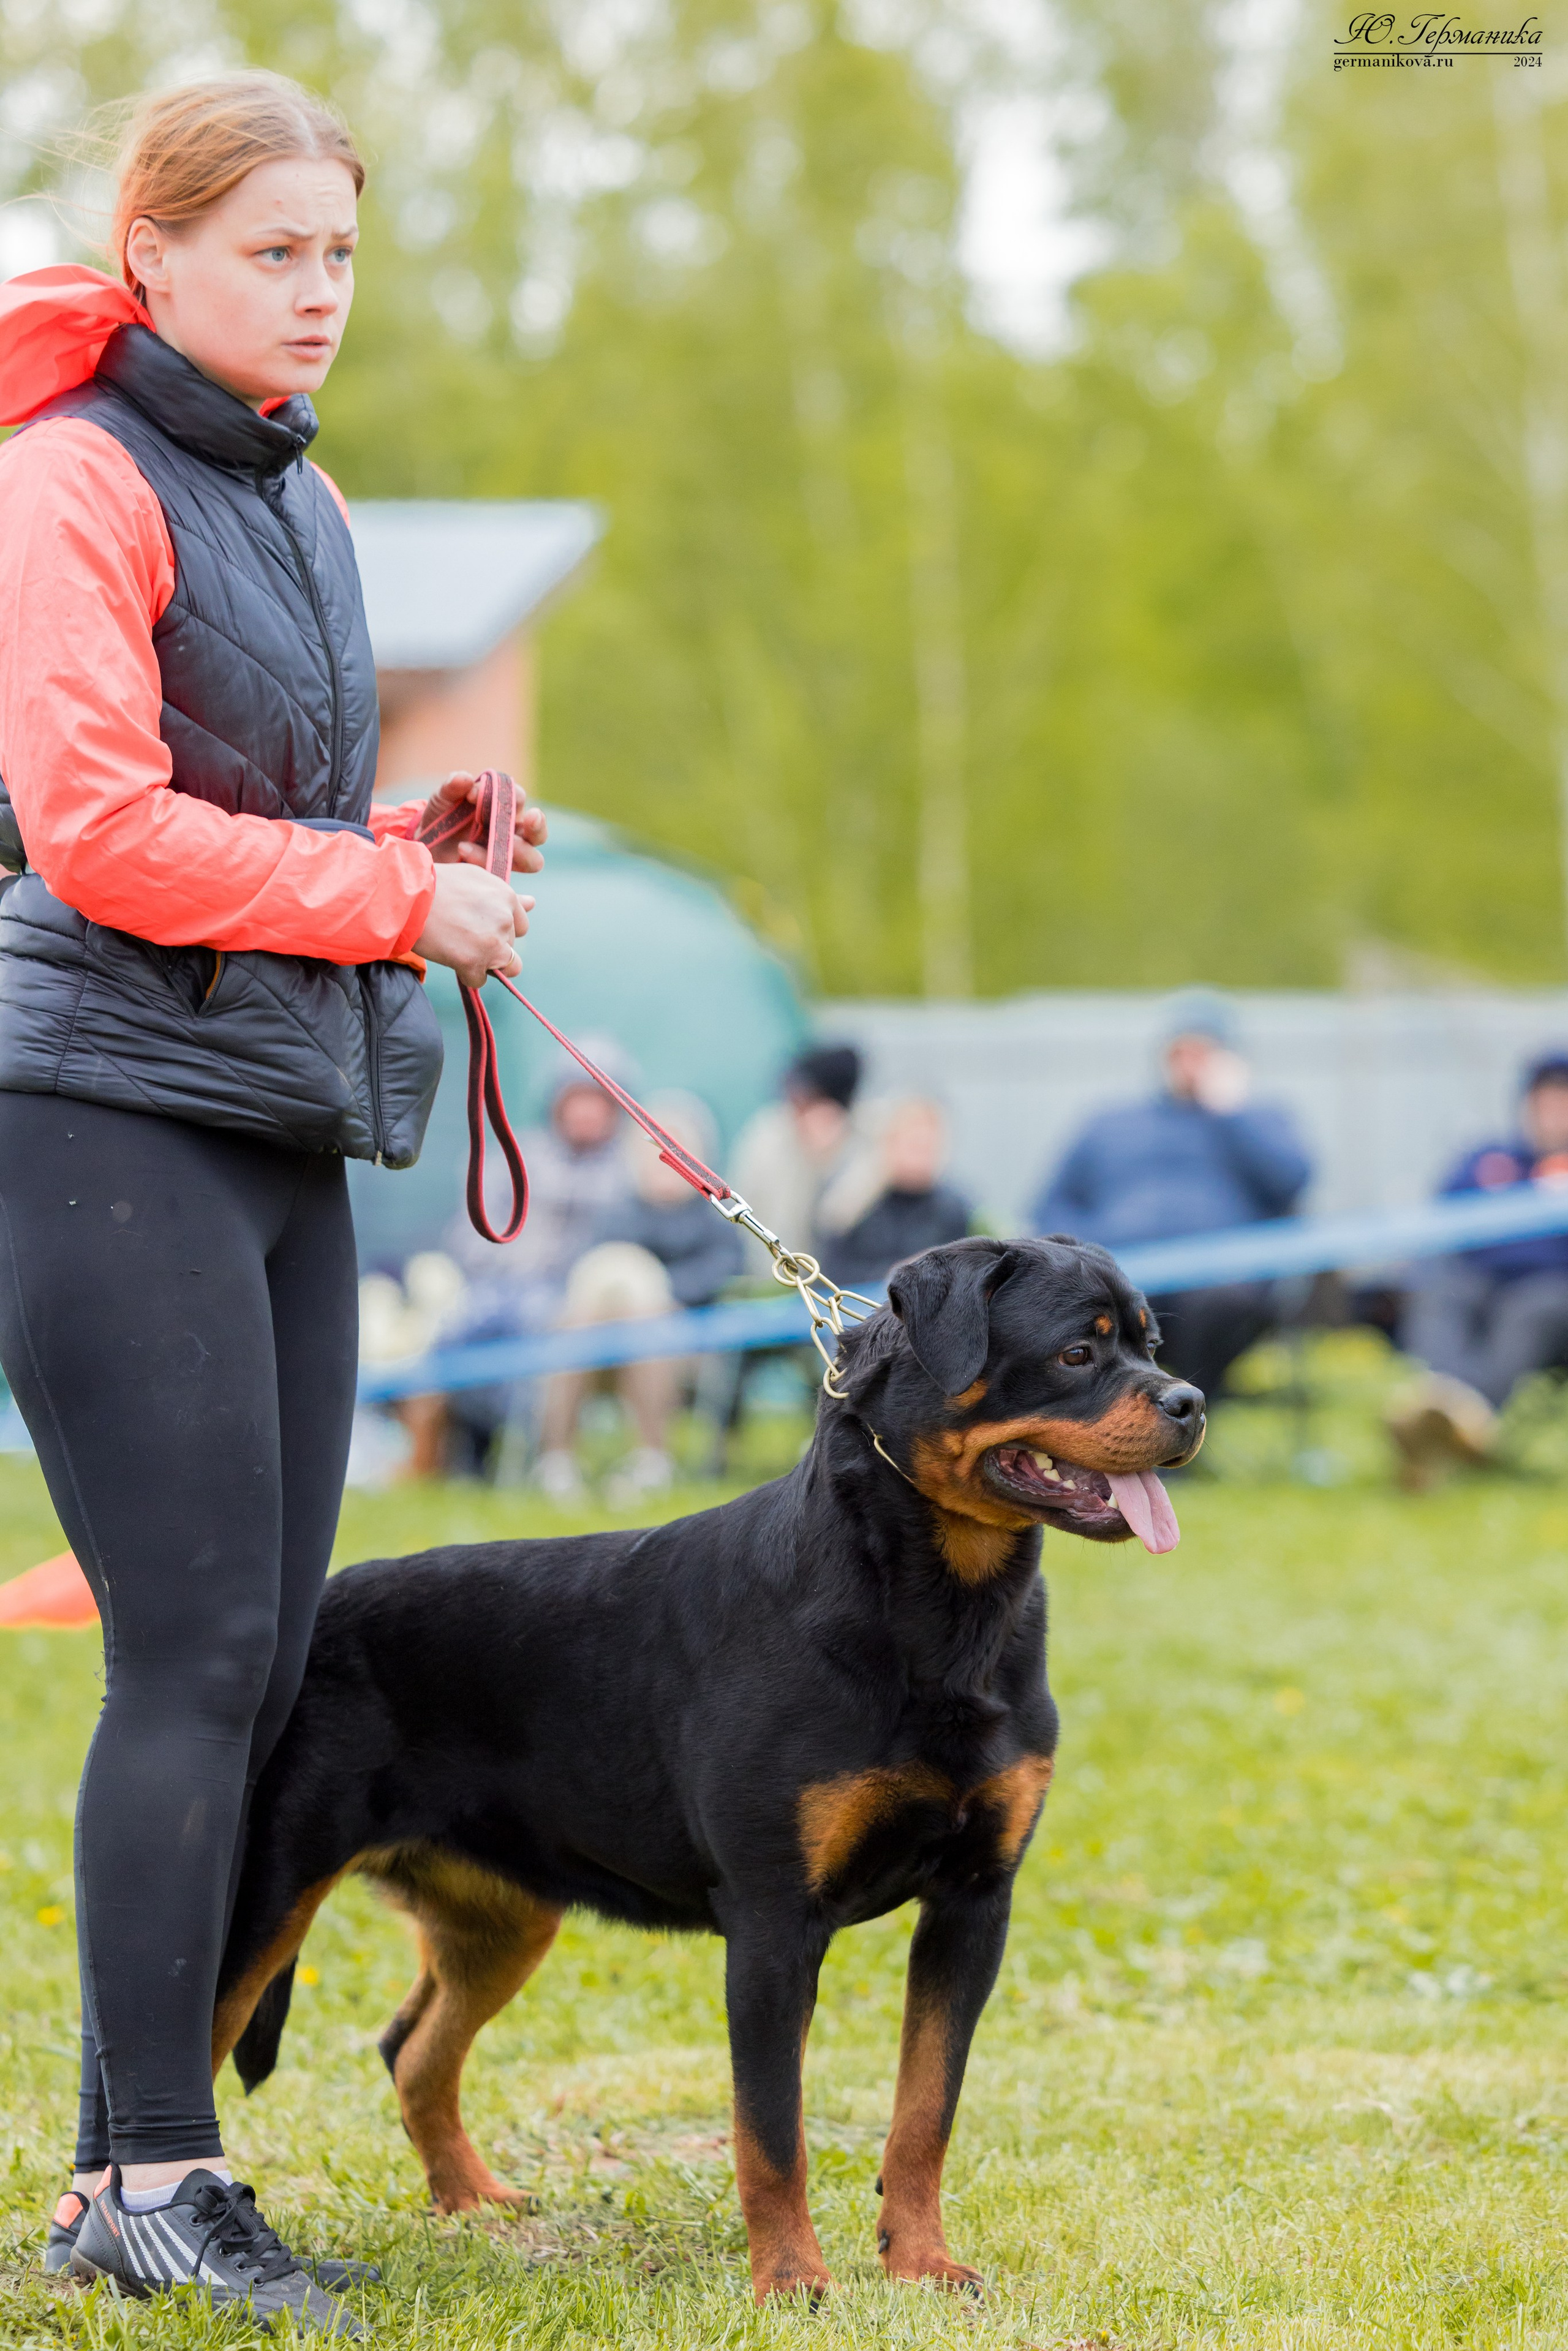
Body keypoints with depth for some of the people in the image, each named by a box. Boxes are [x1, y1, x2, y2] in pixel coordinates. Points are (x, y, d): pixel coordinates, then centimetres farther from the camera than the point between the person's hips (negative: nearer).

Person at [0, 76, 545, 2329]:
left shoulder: (299, 499, 19)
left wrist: (416, 846, 8)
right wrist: (398, 900, -12)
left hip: (283, 1126, 8)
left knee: (262, 1658, 5)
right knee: (196, 1647, -11)